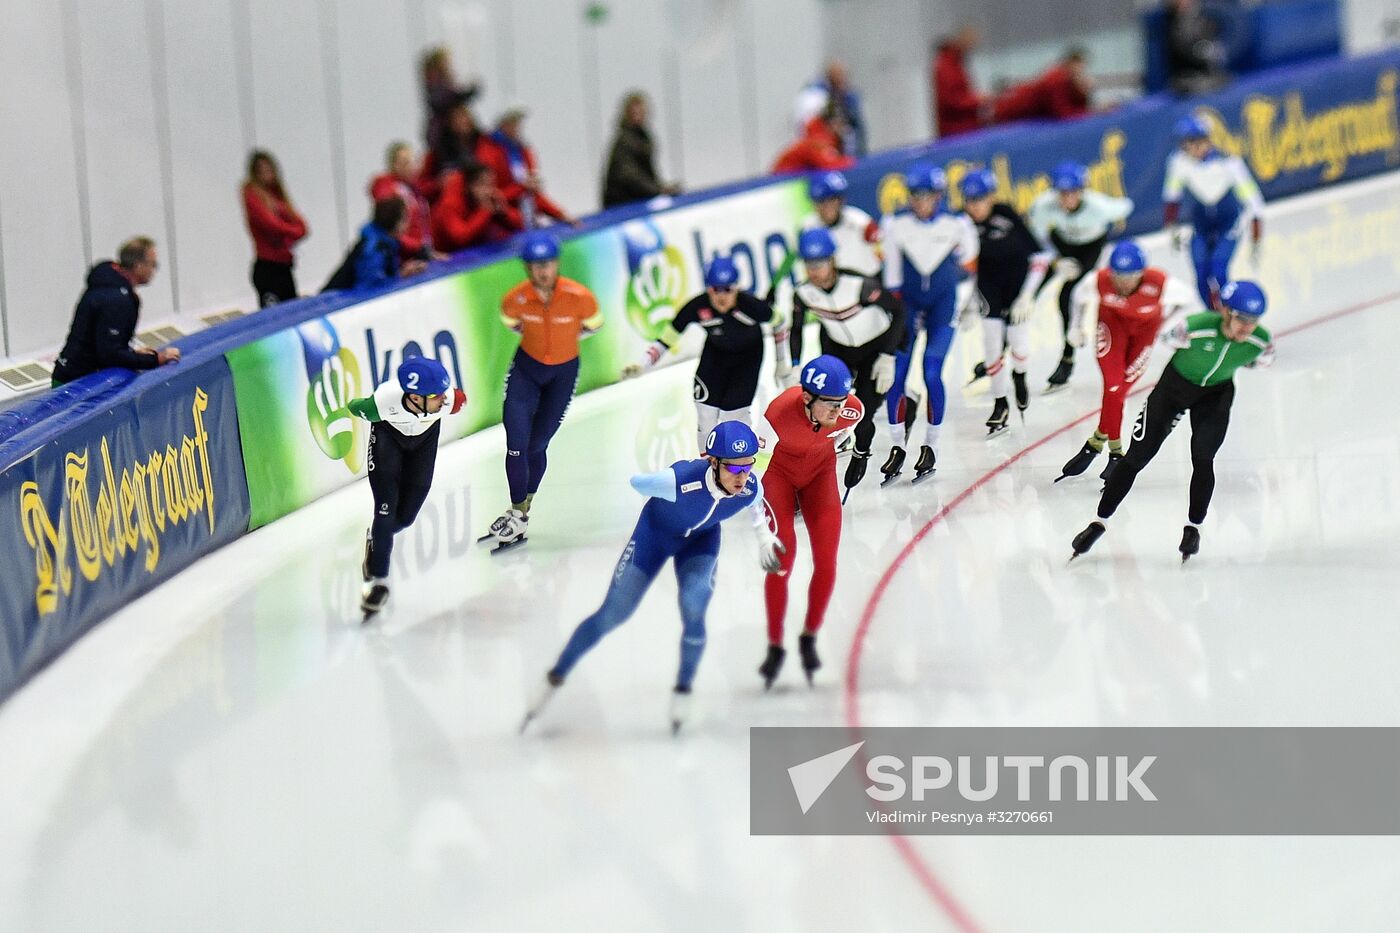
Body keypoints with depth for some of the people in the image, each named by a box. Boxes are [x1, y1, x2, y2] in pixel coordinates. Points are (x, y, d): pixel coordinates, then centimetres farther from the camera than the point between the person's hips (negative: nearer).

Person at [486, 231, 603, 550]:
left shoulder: (578, 296, -25)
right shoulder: (516, 299, -20)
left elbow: (594, 324, -3)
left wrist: (564, 336, -2)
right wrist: (532, 333, 1)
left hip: (564, 371, 0)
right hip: (526, 367, 0)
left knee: (536, 444, 8)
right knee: (516, 441, -10)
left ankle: (523, 509, 28)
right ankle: (518, 512, 3)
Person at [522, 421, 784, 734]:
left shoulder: (751, 488, -30)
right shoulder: (681, 480, -44)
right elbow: (637, 482, -21)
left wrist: (765, 538, 6)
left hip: (701, 540, 2)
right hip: (656, 532, -2)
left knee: (693, 609, -22)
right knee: (612, 614, -1)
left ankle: (682, 691, 2)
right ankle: (555, 679, 19)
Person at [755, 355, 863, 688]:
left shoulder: (852, 411, -29)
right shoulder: (781, 411, -39)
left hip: (819, 471, 3)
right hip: (778, 470, -3)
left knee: (826, 561, -6)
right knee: (781, 558, -11)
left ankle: (809, 638, 16)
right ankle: (775, 647, 6)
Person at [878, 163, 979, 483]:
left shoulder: (957, 224, -14)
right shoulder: (896, 225, -13)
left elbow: (968, 266, 1)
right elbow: (891, 274, -4)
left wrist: (964, 304, 3)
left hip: (943, 300, -1)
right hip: (907, 300, 1)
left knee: (931, 373, -12)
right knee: (895, 374, -7)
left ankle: (930, 447, 3)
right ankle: (898, 447, 8)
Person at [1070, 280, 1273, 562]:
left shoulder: (1261, 341, -27)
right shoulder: (1195, 327, -36)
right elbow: (1170, 339, -13)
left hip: (1216, 393, 1)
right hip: (1176, 384, -1)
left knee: (1202, 458, -17)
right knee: (1137, 456, 2)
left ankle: (1193, 526, 6)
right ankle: (1099, 523, 15)